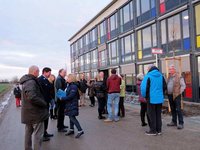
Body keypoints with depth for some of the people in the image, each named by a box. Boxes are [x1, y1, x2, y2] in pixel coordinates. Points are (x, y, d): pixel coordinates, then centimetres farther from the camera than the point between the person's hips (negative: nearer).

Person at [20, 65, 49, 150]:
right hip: (35, 112, -10)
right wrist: (44, 103, -21)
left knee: (28, 132, 20)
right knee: (38, 134, -1)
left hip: (28, 113, 10)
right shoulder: (31, 82, -22)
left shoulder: (26, 81, 10)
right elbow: (32, 97, -34)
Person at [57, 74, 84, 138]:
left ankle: (80, 131, -5)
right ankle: (71, 130, 27)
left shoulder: (73, 86, -18)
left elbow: (70, 96, -24)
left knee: (72, 117, -9)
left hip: (72, 105, -9)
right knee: (71, 117, 16)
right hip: (69, 104, 9)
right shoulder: (69, 85, 11)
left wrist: (62, 98, -16)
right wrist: (62, 97, 0)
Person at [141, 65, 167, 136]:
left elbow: (144, 87, -15)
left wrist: (144, 95, 1)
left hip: (151, 99, -5)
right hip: (160, 99, 6)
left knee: (152, 115, 4)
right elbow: (165, 87, 10)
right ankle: (159, 130, 20)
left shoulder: (148, 76, -12)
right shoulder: (161, 76, 6)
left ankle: (153, 130, 10)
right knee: (158, 114, 14)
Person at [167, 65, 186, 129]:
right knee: (172, 109, 14)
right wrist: (167, 92, 11)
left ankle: (181, 123, 0)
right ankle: (174, 122, 24)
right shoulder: (169, 77, 14)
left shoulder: (179, 77, -7)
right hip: (170, 95, 7)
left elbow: (183, 86, -7)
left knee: (178, 109, -6)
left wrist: (179, 92, -12)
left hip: (176, 95, -7)